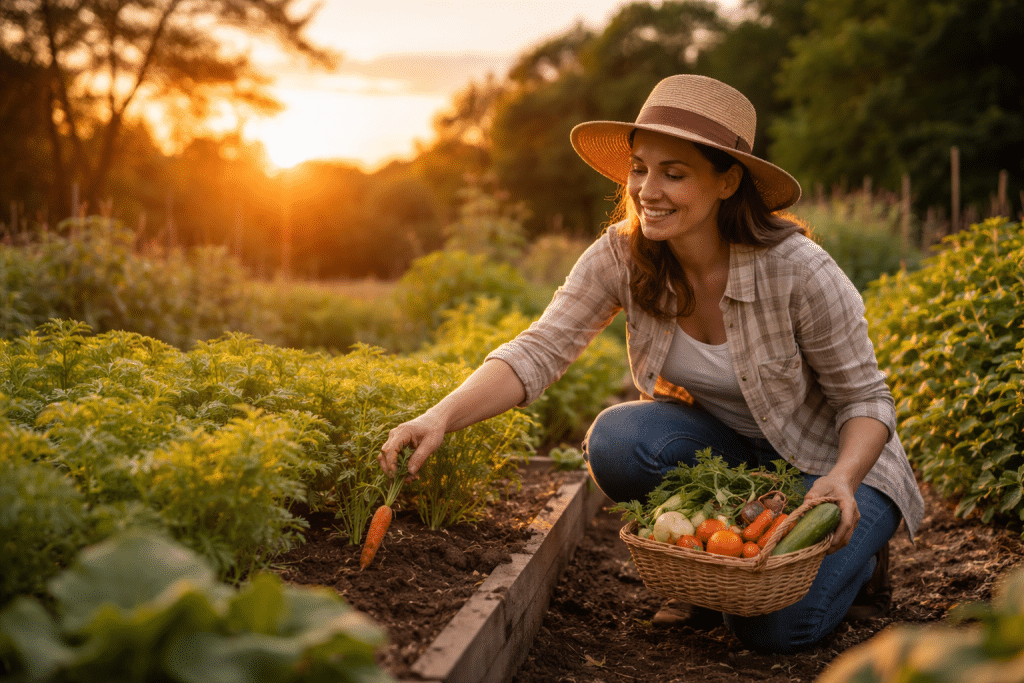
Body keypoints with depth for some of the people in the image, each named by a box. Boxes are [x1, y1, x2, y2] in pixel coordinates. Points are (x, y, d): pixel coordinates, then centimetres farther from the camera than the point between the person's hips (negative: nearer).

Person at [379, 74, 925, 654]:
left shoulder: (800, 271, -26)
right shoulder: (622, 256, -16)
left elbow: (866, 399, -17)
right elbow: (540, 351, -23)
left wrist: (844, 478, -37)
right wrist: (442, 418, -39)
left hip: (834, 460, -4)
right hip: (720, 444, 4)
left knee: (773, 624, -24)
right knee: (617, 440, -27)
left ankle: (858, 553, 10)